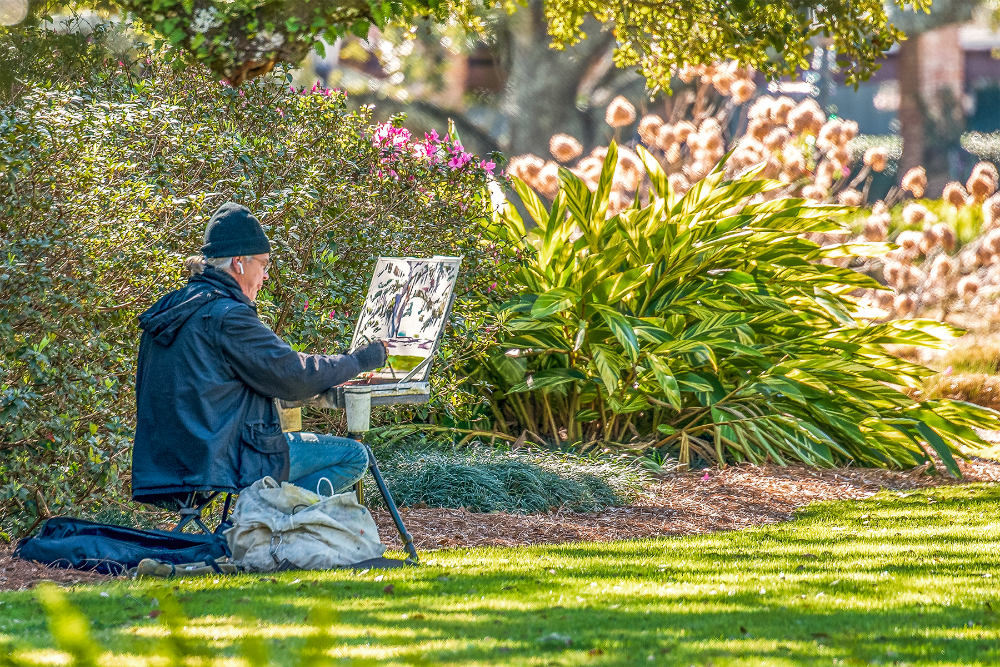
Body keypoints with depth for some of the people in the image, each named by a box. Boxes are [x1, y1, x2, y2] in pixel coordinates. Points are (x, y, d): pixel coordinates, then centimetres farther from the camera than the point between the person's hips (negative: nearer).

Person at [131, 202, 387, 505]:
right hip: (220, 463, -10)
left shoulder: (169, 310, 12)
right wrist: (362, 359, -1)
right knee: (354, 455, -3)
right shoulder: (225, 316, -17)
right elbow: (293, 377, -14)